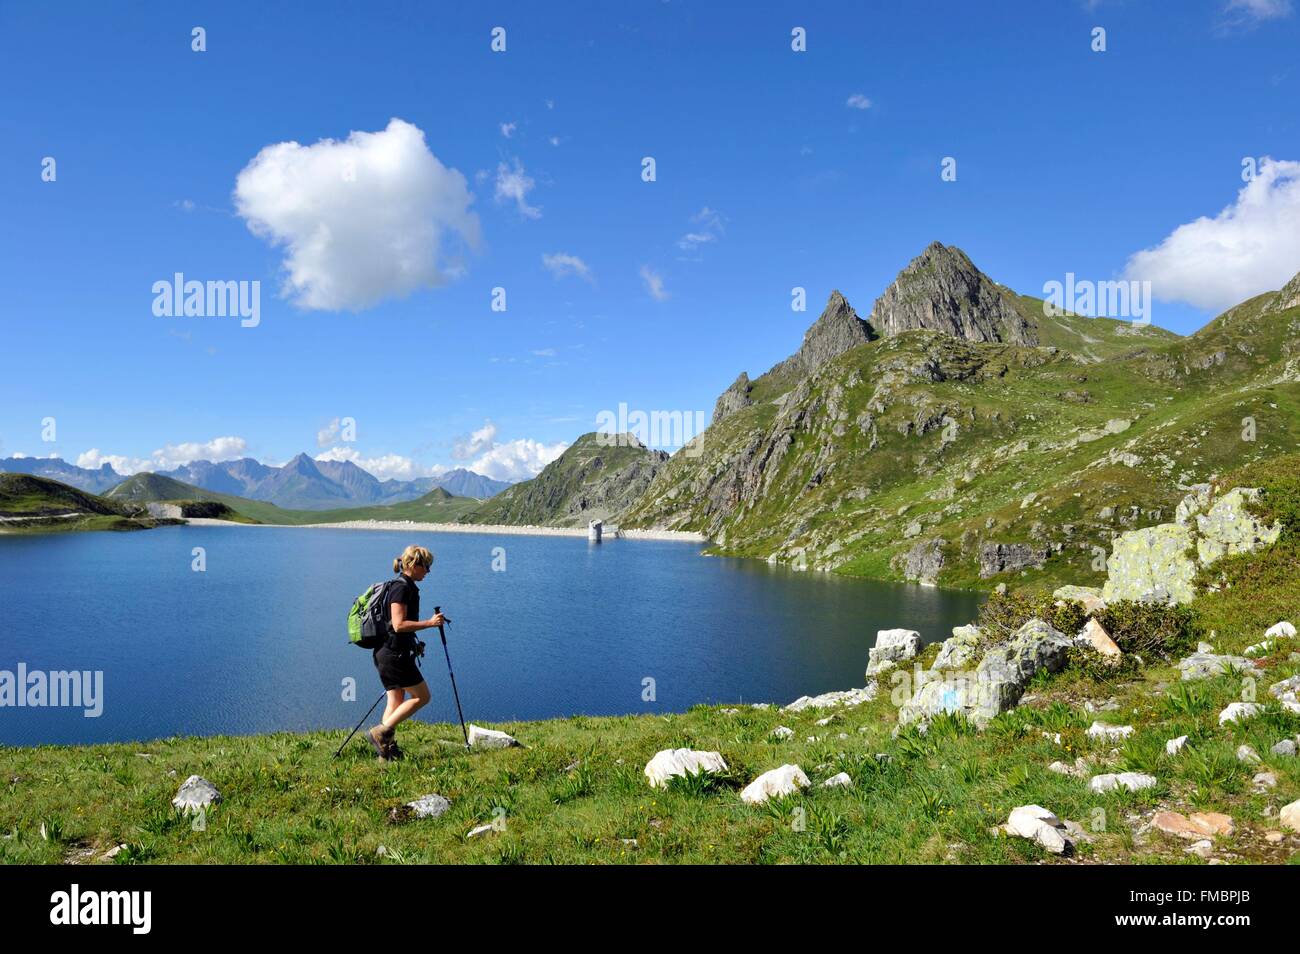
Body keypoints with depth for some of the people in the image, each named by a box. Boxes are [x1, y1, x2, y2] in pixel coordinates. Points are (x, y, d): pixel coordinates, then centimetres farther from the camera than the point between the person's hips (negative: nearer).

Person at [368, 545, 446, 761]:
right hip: (395, 654, -10)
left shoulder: (407, 587, 17)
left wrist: (414, 644, 25)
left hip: (387, 654, 10)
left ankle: (387, 749, 10)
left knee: (396, 701, 9)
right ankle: (381, 732, -5)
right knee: (422, 696, -4)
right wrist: (429, 623, -19)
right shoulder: (402, 588, -14)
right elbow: (398, 624, -21)